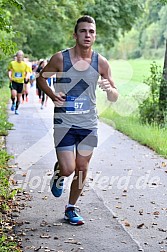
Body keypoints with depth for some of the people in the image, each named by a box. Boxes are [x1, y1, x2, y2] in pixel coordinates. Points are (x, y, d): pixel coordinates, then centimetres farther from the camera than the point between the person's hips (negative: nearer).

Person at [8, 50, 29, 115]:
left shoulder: (25, 64, 2)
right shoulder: (12, 63, -1)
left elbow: (27, 73, 10)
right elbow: (9, 70, 8)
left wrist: (26, 77, -11)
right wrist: (10, 76, -11)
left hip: (21, 82, 2)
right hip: (13, 81, -2)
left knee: (19, 97, 7)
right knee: (13, 94, -25)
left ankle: (16, 109, 24)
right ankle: (13, 103, 6)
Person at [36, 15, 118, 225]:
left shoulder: (101, 63, -1)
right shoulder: (60, 58, -8)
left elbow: (114, 98, 3)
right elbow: (41, 78, 8)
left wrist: (109, 89, -20)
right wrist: (52, 95, -10)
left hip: (89, 124, 3)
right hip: (64, 123, -2)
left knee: (82, 169, 7)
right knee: (68, 169, -9)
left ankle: (71, 209, 27)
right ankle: (58, 173, 29)